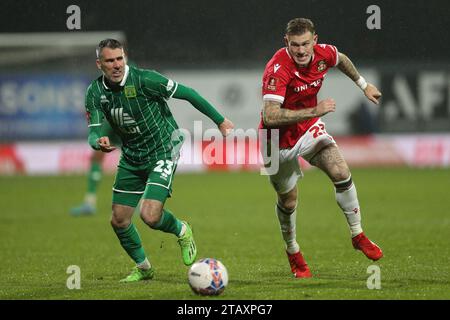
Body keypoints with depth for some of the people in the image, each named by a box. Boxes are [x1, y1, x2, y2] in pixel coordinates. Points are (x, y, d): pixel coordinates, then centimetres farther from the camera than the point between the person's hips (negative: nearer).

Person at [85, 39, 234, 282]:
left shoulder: (143, 79, -22)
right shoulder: (95, 92, -6)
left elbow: (186, 93, -14)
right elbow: (93, 133, -9)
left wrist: (219, 121, -7)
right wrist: (99, 142, -36)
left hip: (163, 151, -6)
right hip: (131, 158, 6)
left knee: (150, 216, -20)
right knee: (119, 220, 6)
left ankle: (181, 231, 15)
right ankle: (143, 267, 31)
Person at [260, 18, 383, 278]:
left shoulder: (324, 54, -14)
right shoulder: (278, 69, -33)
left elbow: (341, 60, 13)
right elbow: (269, 117, -41)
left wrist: (364, 84, 26)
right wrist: (314, 111, -43)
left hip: (310, 129, 4)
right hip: (280, 140, -4)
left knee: (341, 173, -15)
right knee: (288, 201, 8)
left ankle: (358, 235, 2)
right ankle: (293, 251, 35)